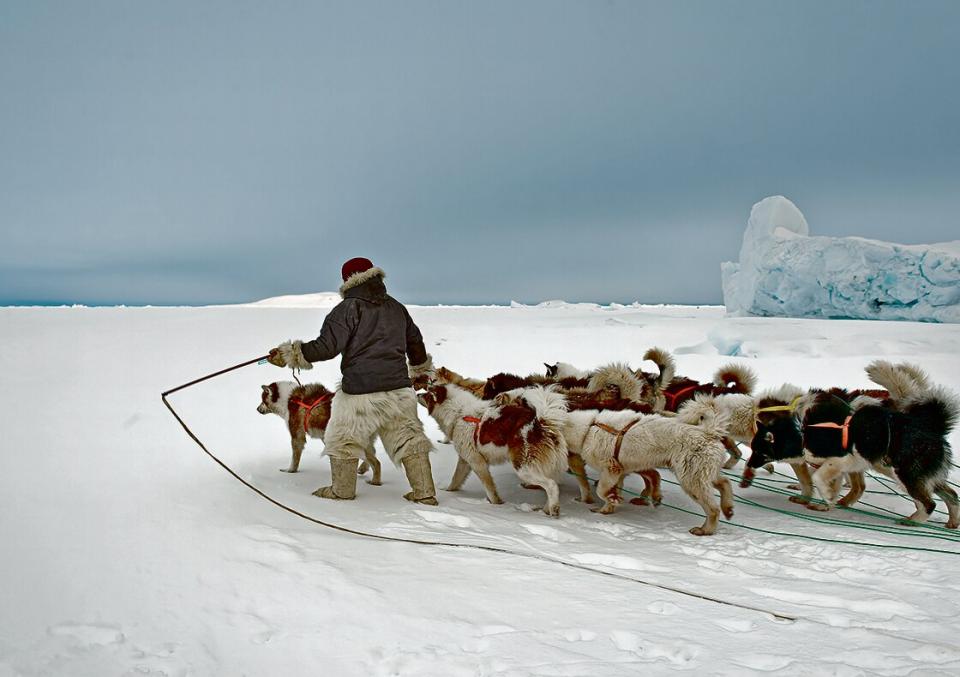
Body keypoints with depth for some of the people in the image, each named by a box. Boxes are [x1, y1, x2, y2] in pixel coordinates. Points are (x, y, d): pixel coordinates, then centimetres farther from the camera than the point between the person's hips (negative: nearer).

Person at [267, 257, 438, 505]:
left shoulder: (349, 308, -8)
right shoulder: (396, 307, 12)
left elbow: (328, 346, -16)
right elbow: (415, 341, 23)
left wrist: (291, 354, -7)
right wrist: (421, 368, 41)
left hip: (361, 391, -6)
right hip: (399, 387, 6)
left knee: (342, 438, 12)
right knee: (408, 437, 12)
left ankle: (342, 490, 21)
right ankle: (424, 492, 9)